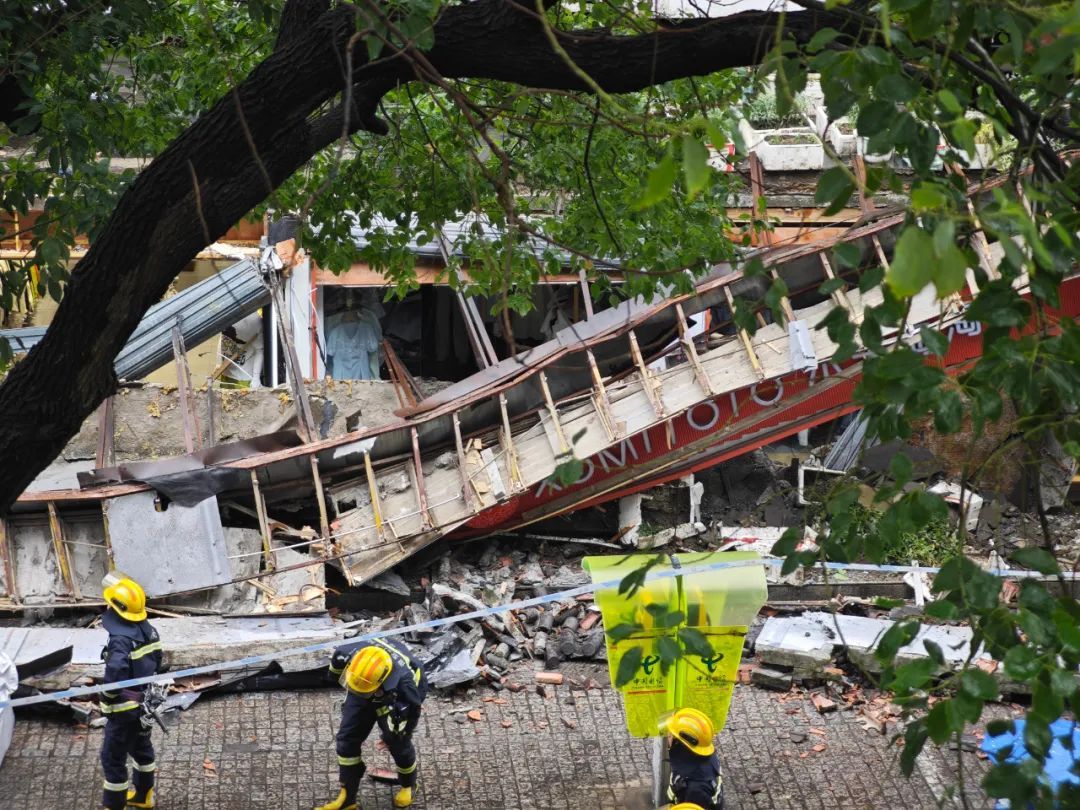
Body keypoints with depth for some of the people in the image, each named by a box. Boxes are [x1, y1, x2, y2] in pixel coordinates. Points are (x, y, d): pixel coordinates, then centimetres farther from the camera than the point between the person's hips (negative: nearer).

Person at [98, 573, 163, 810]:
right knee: (141, 747, 27)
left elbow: (114, 677, -38)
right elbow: (156, 664, 9)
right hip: (145, 705, 9)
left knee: (113, 758, 4)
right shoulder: (149, 631, -3)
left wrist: (105, 702, -21)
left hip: (126, 710, -9)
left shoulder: (121, 642, -29)